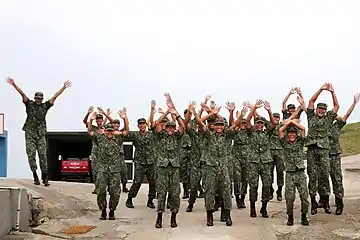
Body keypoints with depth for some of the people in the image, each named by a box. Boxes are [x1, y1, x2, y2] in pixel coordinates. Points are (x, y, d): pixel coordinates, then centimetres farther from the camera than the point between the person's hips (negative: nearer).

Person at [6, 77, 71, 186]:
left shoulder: (45, 106, 8)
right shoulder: (29, 104, 6)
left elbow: (55, 96, 7)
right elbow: (22, 94, -2)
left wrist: (64, 87, 5)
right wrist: (14, 85, -9)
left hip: (41, 134, 1)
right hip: (30, 134, -1)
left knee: (43, 155, -1)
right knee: (31, 154, -4)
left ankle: (45, 177, 3)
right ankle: (35, 176, 2)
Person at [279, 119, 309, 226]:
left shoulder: (300, 142, 9)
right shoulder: (284, 143, 9)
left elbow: (303, 128, 0)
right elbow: (280, 130, 0)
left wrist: (293, 122, 8)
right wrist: (288, 122, 9)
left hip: (301, 173, 1)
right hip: (289, 174, 0)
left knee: (304, 196, -2)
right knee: (289, 197, -2)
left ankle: (304, 217, 11)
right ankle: (290, 217, 12)